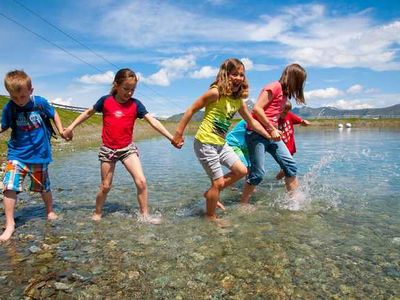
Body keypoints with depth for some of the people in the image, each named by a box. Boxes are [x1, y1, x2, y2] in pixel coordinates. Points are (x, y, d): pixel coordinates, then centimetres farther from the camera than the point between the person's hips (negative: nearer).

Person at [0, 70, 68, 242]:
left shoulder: (40, 103, -10)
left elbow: (54, 114, 7)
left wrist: (61, 131, 2)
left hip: (39, 155, 0)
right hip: (17, 154, 0)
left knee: (43, 188, 14)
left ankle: (50, 211, 40)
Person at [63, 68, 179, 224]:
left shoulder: (135, 104, -5)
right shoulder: (105, 100, -5)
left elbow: (153, 121, -11)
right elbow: (88, 113, 11)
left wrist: (171, 137, -19)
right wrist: (71, 127, 11)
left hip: (128, 148, 0)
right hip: (108, 149, 0)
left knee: (141, 180, -13)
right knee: (105, 186, 8)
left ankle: (144, 214, 2)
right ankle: (97, 214, 31)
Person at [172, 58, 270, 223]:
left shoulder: (239, 100, 6)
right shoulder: (215, 93, -15)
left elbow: (252, 122, 18)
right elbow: (191, 110, -12)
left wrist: (269, 136, 15)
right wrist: (179, 134, -12)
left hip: (220, 143, 8)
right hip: (205, 143, -8)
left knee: (241, 171, 10)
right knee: (219, 182, -2)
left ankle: (211, 194, 25)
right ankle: (211, 217, 21)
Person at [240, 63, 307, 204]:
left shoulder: (284, 92, 18)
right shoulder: (275, 86, -10)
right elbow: (257, 108, -18)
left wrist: (274, 130, 2)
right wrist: (272, 129, -16)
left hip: (271, 134, 9)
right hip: (257, 133, -9)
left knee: (290, 164, 3)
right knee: (258, 172, -7)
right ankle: (242, 204, 7)